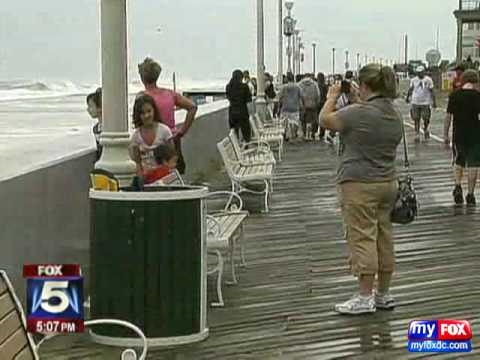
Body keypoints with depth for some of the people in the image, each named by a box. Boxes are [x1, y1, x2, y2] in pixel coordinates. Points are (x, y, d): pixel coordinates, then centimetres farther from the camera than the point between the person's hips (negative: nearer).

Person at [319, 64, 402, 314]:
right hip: (387, 183, 8)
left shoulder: (360, 113, -17)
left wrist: (332, 97, 7)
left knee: (362, 239, -5)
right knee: (384, 238, 12)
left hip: (360, 185, -8)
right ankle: (383, 294, 19)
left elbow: (325, 120, -7)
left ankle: (365, 298, -3)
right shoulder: (395, 116, 9)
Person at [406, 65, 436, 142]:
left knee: (426, 119, 0)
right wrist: (408, 97, 21)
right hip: (415, 102, 2)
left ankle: (425, 130, 29)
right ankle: (417, 135, 7)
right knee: (416, 119, 1)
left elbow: (432, 91, -2)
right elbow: (410, 89, 18)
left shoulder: (428, 80, -2)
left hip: (425, 102, -2)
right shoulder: (414, 80, 5)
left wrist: (434, 102, -6)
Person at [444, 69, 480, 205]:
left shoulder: (454, 95, -1)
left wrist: (445, 134, 8)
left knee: (458, 161, 20)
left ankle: (457, 185, 2)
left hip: (458, 135, 2)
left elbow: (448, 116, 0)